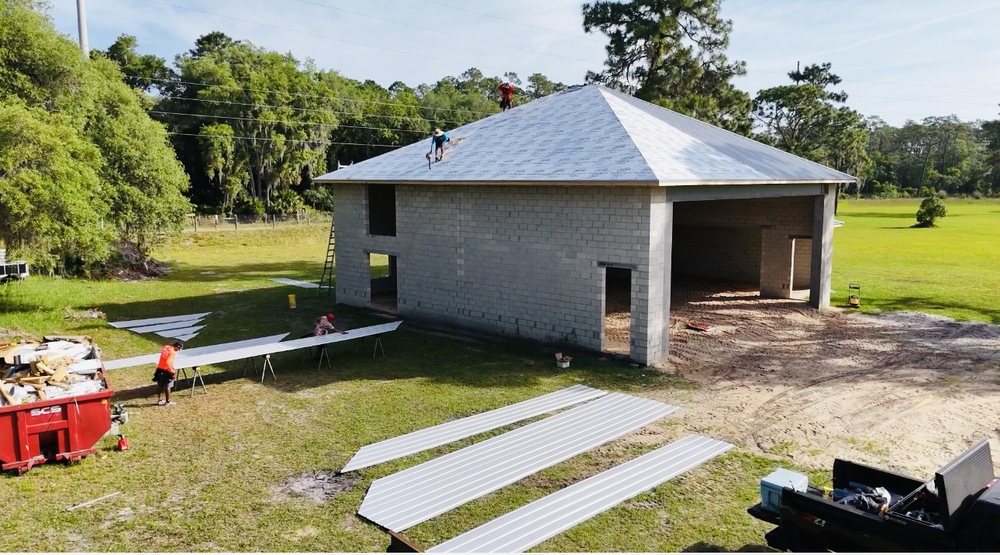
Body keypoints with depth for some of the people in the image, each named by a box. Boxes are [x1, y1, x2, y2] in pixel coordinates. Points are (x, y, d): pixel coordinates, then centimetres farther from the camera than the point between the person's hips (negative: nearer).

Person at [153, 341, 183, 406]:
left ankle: (159, 400, 29)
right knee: (167, 386, 3)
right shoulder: (172, 352, -20)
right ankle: (168, 402, 10)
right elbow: (168, 362, -29)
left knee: (159, 385, 16)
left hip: (160, 369, 8)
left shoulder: (165, 347, 4)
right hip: (166, 370, -8)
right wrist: (172, 370, -18)